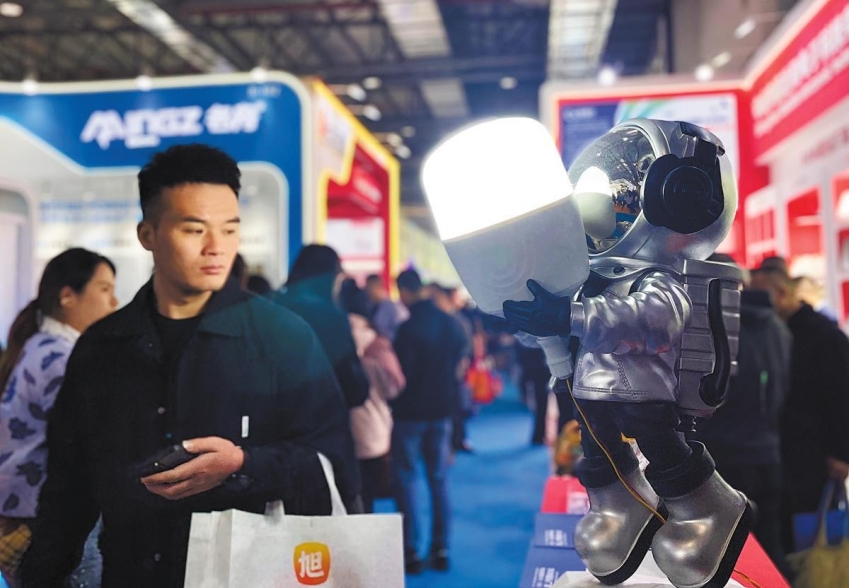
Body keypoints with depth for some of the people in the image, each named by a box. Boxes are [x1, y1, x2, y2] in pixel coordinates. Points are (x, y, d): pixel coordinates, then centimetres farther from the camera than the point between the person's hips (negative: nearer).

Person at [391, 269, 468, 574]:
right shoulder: (450, 323, 3)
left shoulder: (408, 327, -18)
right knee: (439, 480, 13)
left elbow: (400, 373, -17)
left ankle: (411, 552, 5)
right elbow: (458, 362, 9)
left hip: (409, 412, -6)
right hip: (441, 411, 6)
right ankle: (440, 550, 17)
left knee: (406, 481, 4)